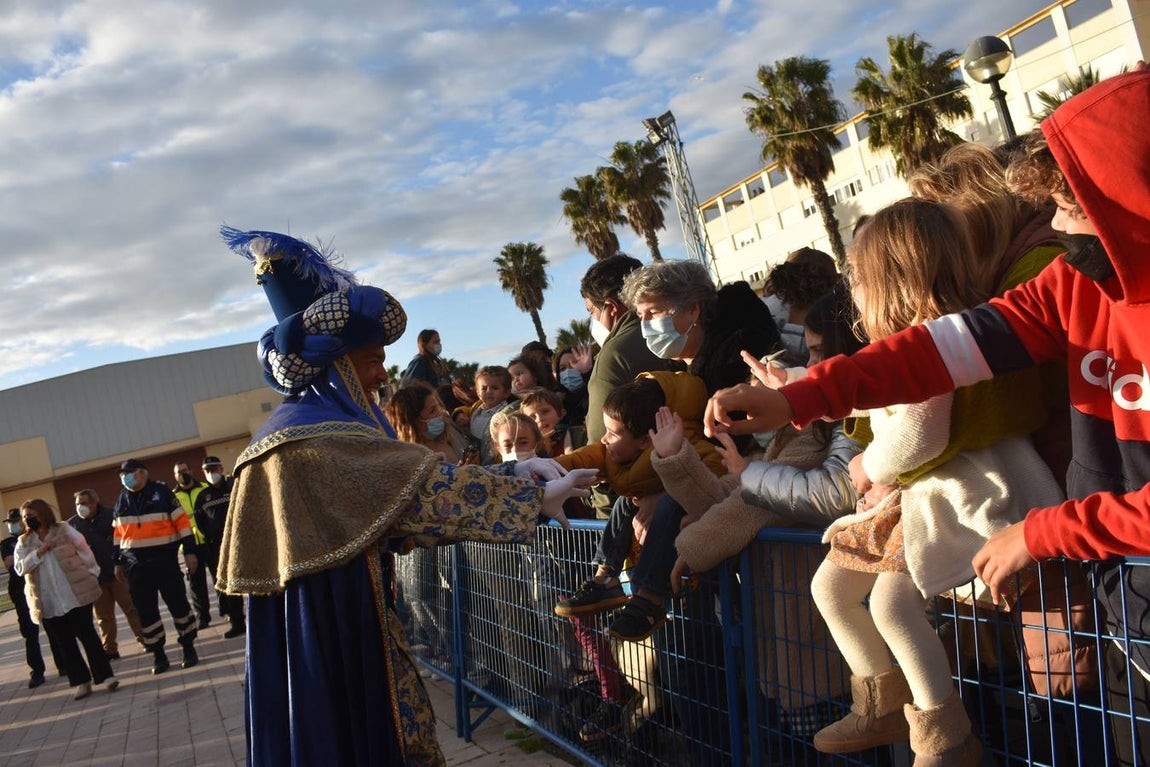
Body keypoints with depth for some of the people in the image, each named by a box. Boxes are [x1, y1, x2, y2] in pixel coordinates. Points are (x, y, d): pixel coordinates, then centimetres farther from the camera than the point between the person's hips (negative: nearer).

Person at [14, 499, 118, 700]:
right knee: (65, 643, 6)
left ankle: (105, 675, 1)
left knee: (87, 635, -3)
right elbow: (20, 567, -4)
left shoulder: (64, 530, 1)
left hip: (77, 595, -3)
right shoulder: (24, 542, 8)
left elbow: (84, 551, 2)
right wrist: (39, 552, -14)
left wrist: (91, 575, -1)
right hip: (49, 603, 3)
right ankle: (81, 681, 13)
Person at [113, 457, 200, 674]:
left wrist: (189, 551, -7)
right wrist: (118, 561, 15)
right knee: (145, 611, 5)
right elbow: (118, 533, 16)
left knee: (178, 603, 2)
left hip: (165, 560, -4)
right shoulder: (122, 500, 10)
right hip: (136, 565, 4)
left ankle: (189, 648, 15)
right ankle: (158, 654, 15)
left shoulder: (161, 492, -4)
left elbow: (182, 522, -4)